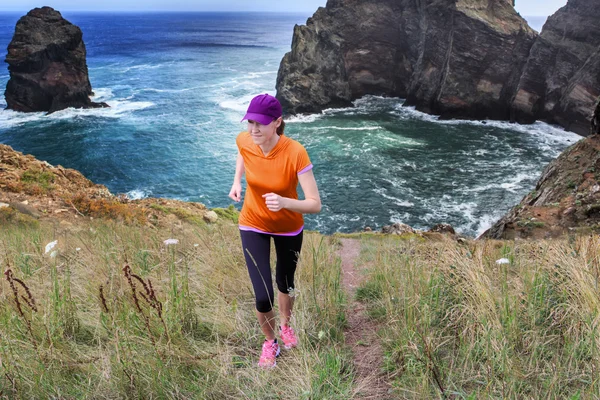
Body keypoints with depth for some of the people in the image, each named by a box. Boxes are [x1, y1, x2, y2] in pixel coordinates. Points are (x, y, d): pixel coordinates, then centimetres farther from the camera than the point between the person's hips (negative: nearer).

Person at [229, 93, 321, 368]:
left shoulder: (295, 153, -31)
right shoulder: (244, 141, -20)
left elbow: (315, 204, -31)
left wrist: (284, 202, -48)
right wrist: (237, 181, -6)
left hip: (288, 228, -1)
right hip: (253, 225, 1)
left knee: (285, 284, 22)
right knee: (263, 297, -6)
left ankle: (285, 325, 57)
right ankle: (270, 342, 28)